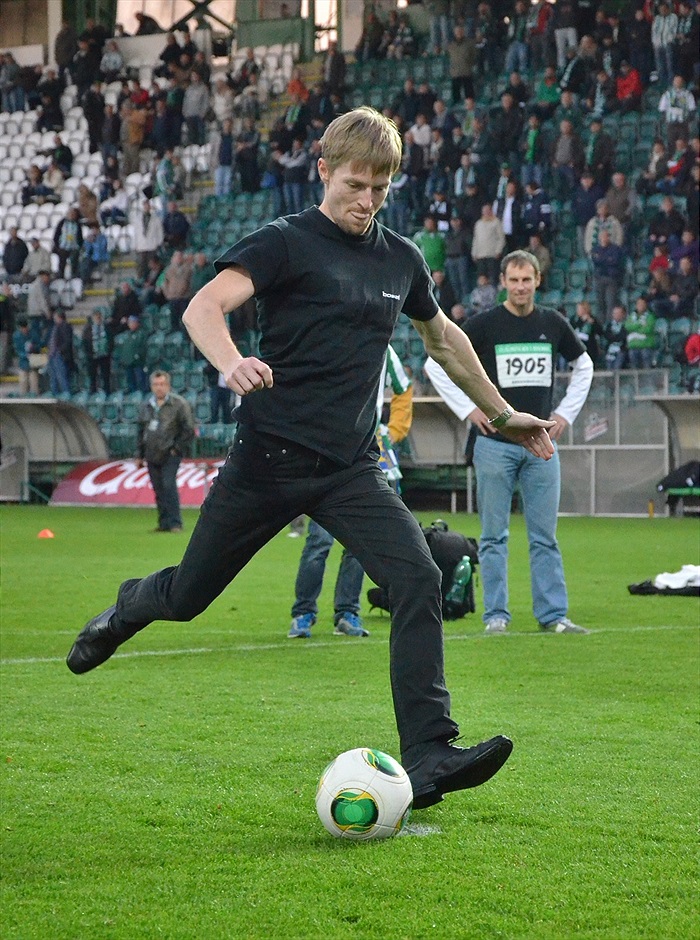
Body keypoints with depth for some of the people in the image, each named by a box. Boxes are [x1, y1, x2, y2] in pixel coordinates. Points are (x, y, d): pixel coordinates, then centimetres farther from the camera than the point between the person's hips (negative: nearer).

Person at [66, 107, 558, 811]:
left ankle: (427, 758, -20)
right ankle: (128, 609, 47)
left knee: (419, 580, -19)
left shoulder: (401, 260, 11)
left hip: (350, 469, 4)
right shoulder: (286, 243, -7)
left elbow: (442, 337, 30)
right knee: (186, 598, 10)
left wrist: (502, 414, 35)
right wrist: (232, 364, -43)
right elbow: (203, 308, -22)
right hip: (267, 460, -4)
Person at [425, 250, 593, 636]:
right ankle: (496, 615, 6)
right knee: (494, 536, 1)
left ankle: (553, 615, 6)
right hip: (496, 442, -3)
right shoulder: (484, 324, -4)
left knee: (544, 536, 4)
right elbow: (435, 364, 0)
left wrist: (566, 412, 13)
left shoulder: (553, 324, 7)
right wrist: (468, 409, -5)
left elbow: (583, 364, 23)